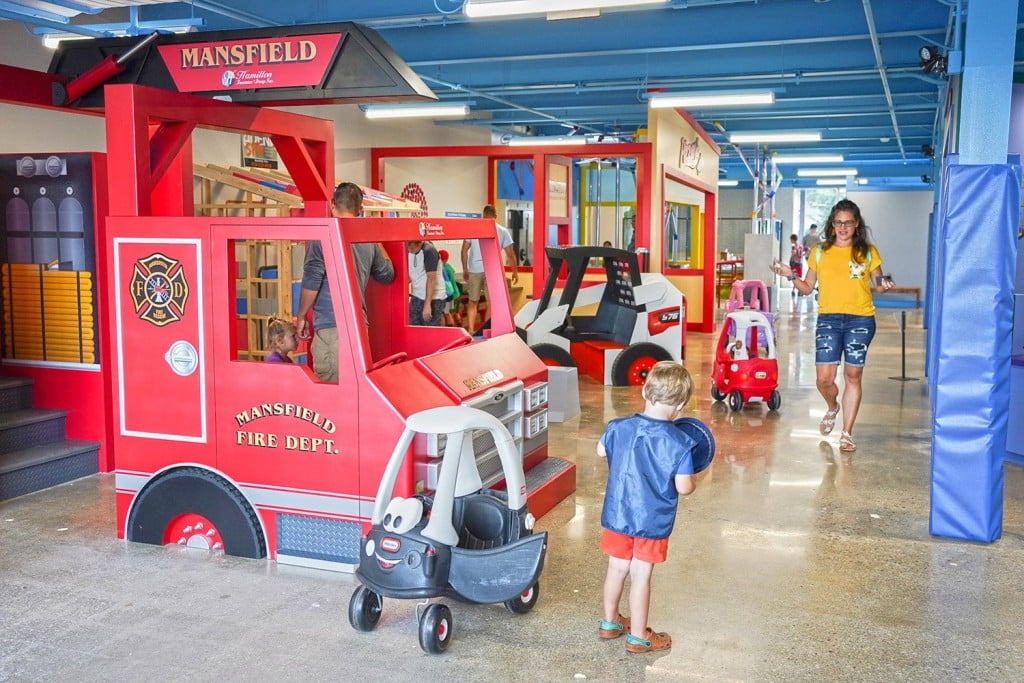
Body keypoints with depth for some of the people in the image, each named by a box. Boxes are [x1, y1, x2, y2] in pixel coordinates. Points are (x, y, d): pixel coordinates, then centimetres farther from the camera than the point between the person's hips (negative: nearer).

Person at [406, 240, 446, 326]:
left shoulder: (429, 251, -17)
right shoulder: (409, 252, 5)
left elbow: (431, 279, -21)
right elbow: (410, 275, 11)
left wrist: (427, 305, -25)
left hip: (433, 299, -7)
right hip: (416, 297, 7)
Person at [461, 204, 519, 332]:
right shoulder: (503, 231, 6)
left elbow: (464, 250, 7)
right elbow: (510, 254, 5)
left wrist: (465, 270, 16)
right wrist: (515, 272, 16)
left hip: (475, 270, 1)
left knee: (472, 302, 12)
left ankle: (470, 331, 4)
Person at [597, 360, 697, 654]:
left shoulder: (619, 428, -9)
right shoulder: (679, 443, -20)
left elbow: (601, 451, 10)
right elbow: (683, 487, -18)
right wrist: (693, 481, 3)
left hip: (617, 515, 4)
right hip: (653, 521, -3)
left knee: (617, 569, 19)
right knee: (641, 576, 8)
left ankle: (610, 622, 37)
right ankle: (638, 636, 22)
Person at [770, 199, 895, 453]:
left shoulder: (868, 252, 5)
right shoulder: (820, 252, 7)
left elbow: (876, 284, 11)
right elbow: (808, 288, 10)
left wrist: (883, 285, -12)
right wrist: (791, 276, -8)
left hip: (860, 319, -1)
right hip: (828, 319, 1)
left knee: (853, 376, 3)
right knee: (824, 378, -6)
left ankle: (846, 434, 12)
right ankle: (832, 408, 30)